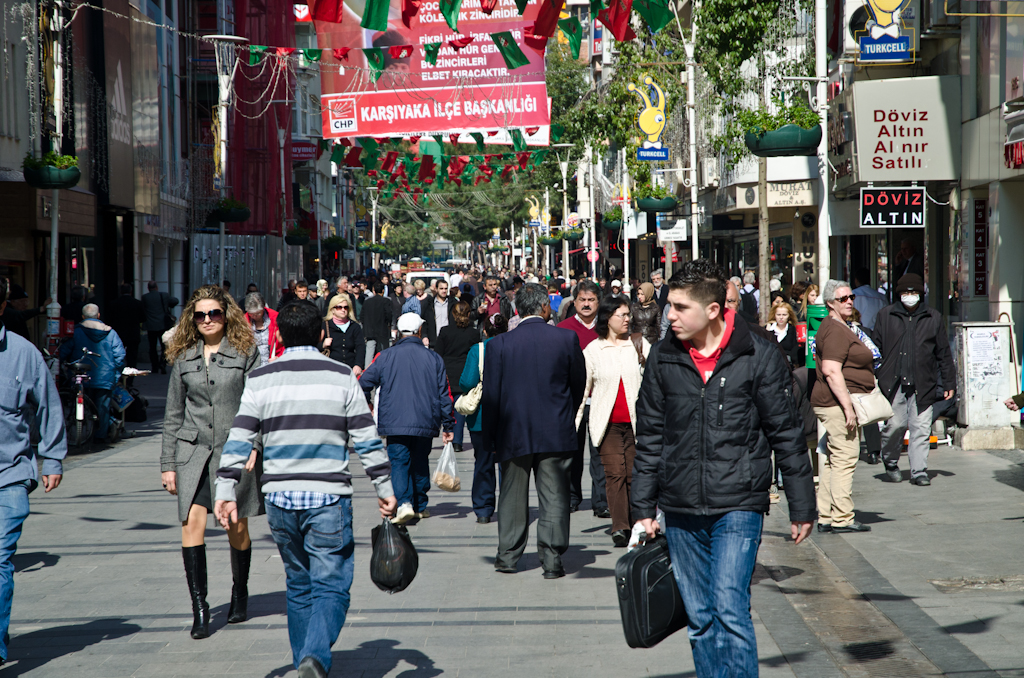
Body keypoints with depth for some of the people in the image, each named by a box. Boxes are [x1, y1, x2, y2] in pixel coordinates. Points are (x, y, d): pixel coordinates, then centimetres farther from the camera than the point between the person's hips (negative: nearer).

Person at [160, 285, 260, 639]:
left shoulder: (245, 352, 1)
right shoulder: (183, 358, 10)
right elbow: (174, 415, 14)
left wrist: (253, 446, -13)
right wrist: (168, 463, 11)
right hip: (194, 451, 2)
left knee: (237, 527, 6)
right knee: (192, 521, -13)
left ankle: (240, 594, 30)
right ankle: (199, 608, -11)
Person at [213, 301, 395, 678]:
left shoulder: (260, 380, 4)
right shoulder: (341, 377, 0)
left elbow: (239, 441, -2)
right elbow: (367, 440, 0)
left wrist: (226, 492, -1)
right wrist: (385, 488, 7)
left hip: (279, 498, 3)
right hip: (328, 497, -2)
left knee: (298, 586, 17)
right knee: (331, 586, -2)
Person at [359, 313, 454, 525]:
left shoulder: (386, 357, 0)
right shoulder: (433, 358, 3)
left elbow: (363, 384, 3)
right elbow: (444, 394, 5)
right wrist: (448, 425, 11)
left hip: (394, 422, -2)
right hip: (425, 424, 2)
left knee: (399, 462, -3)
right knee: (420, 462, 15)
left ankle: (404, 503, -22)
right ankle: (420, 506, 23)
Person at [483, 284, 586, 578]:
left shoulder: (499, 344, -5)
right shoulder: (567, 339, -5)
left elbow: (491, 395, -2)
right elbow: (579, 385, 5)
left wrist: (491, 437, 5)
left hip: (514, 433, 1)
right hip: (556, 432, -1)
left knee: (513, 496, 13)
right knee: (554, 498, 4)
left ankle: (508, 555, 20)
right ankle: (552, 559, 2)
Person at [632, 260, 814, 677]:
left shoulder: (758, 356, -4)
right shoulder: (663, 359, 4)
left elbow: (786, 434, 1)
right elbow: (650, 438, 12)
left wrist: (802, 507, 3)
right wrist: (643, 509, 11)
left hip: (738, 505, -4)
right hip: (681, 510, 4)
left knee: (730, 610, -14)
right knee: (699, 619, 9)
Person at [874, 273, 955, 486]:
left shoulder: (933, 318, 10)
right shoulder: (885, 316, 8)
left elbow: (943, 354, 13)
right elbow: (875, 349, 9)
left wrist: (948, 383, 11)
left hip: (922, 384, 1)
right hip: (893, 383, -1)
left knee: (920, 428, -2)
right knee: (894, 425, -3)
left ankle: (919, 471, 5)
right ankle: (890, 461, 22)